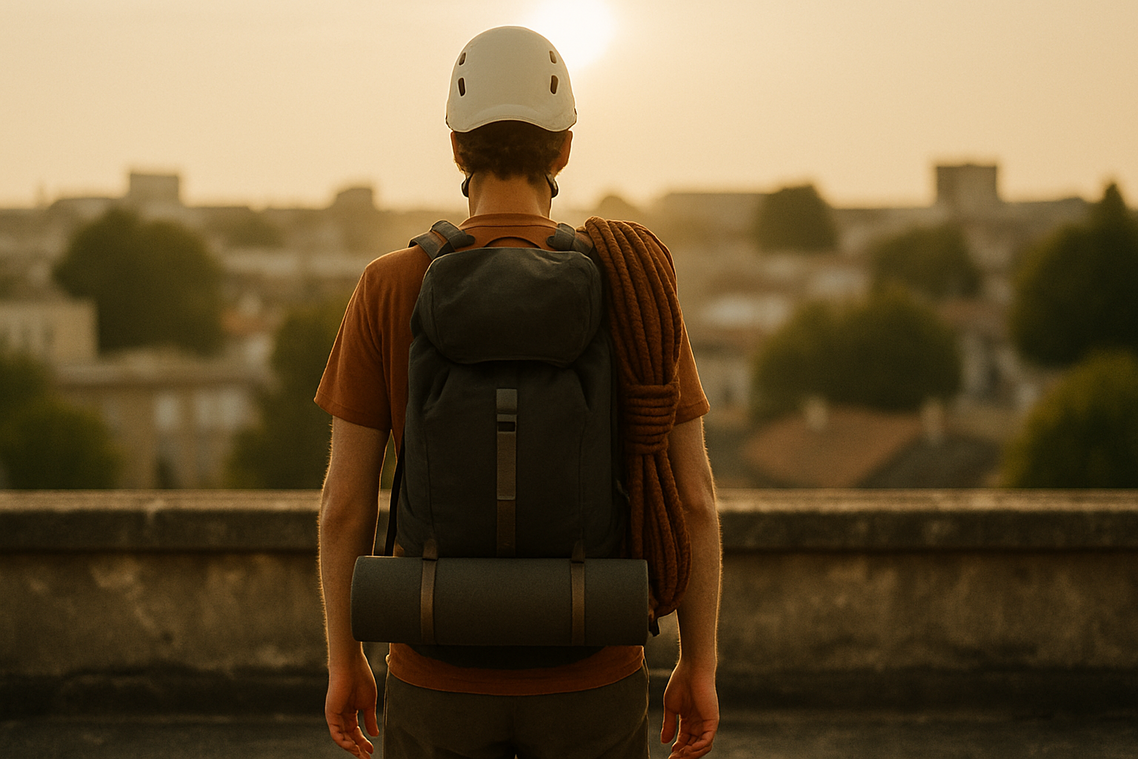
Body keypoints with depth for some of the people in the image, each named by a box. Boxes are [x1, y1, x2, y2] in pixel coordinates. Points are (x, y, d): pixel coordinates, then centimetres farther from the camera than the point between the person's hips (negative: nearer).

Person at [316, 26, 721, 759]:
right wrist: (700, 668, 6)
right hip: (589, 680, 0)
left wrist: (344, 663, 8)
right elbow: (693, 498, -5)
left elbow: (345, 501, -5)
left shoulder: (390, 289, -7)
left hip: (443, 677, 0)